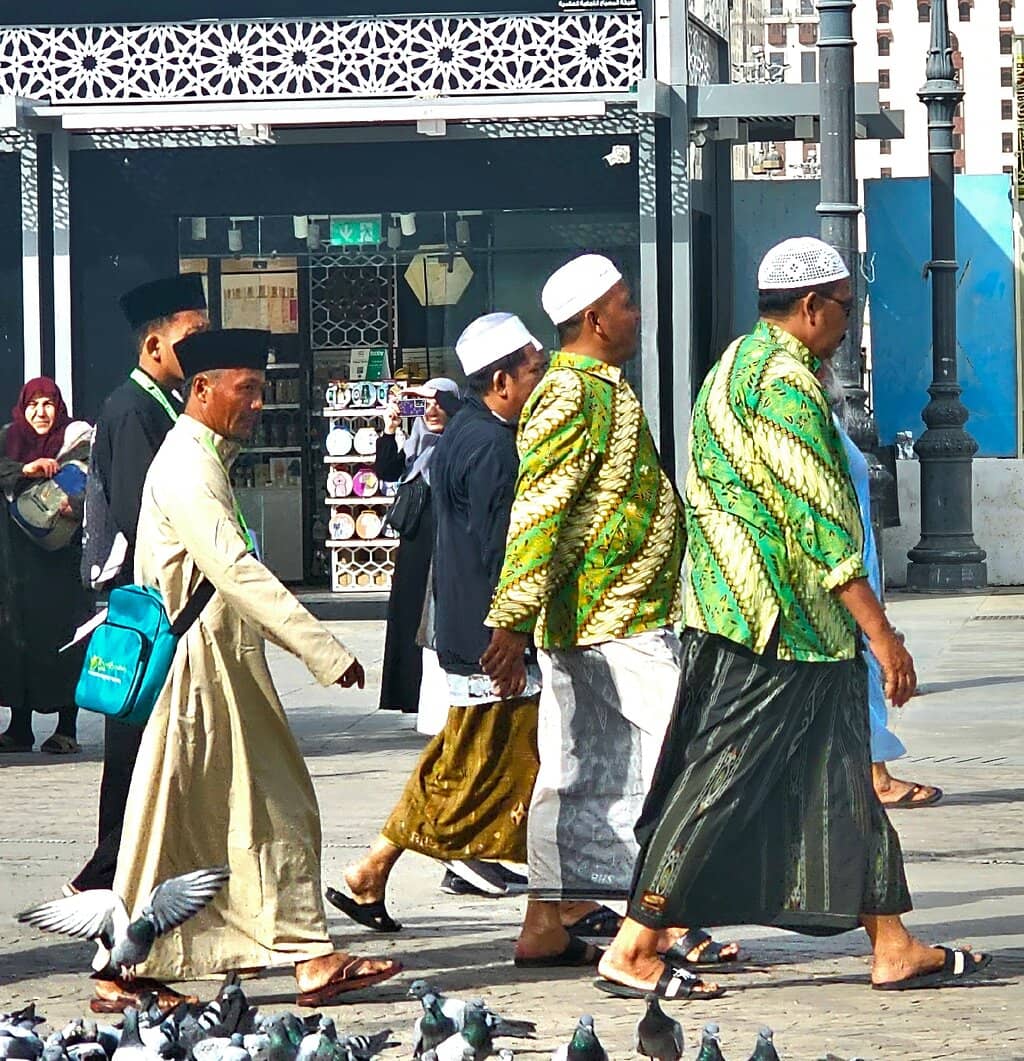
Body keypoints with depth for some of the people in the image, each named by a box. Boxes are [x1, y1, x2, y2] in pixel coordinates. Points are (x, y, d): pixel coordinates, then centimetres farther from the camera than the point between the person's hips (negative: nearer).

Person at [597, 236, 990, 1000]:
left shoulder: (737, 364, 18)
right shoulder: (785, 378, -15)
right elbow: (817, 518, -20)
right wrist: (881, 633, -19)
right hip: (777, 621, -11)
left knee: (842, 780, 10)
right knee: (723, 782, -7)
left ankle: (894, 947, 13)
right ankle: (634, 951, -4)